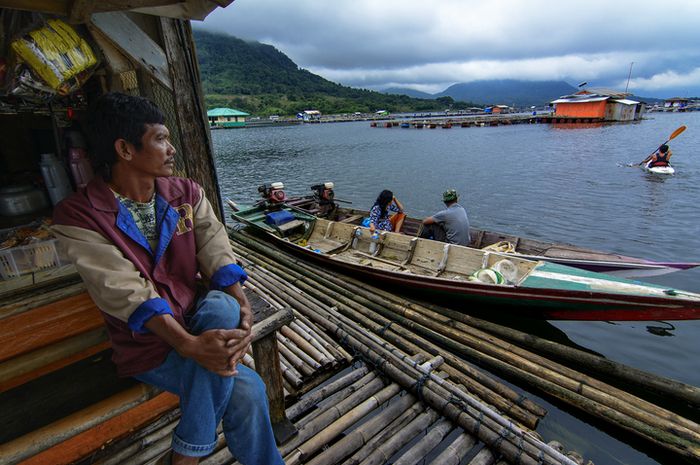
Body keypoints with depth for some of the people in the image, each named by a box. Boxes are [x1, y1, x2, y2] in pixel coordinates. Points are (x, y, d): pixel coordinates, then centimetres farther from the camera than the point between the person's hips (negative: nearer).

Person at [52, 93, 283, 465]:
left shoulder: (186, 193, 2)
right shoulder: (77, 217, -11)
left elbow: (217, 255, -7)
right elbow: (126, 292, -21)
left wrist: (242, 307, -25)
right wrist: (189, 345, -34)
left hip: (199, 322, 5)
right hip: (148, 345, -4)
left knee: (222, 307, -31)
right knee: (247, 390, -25)